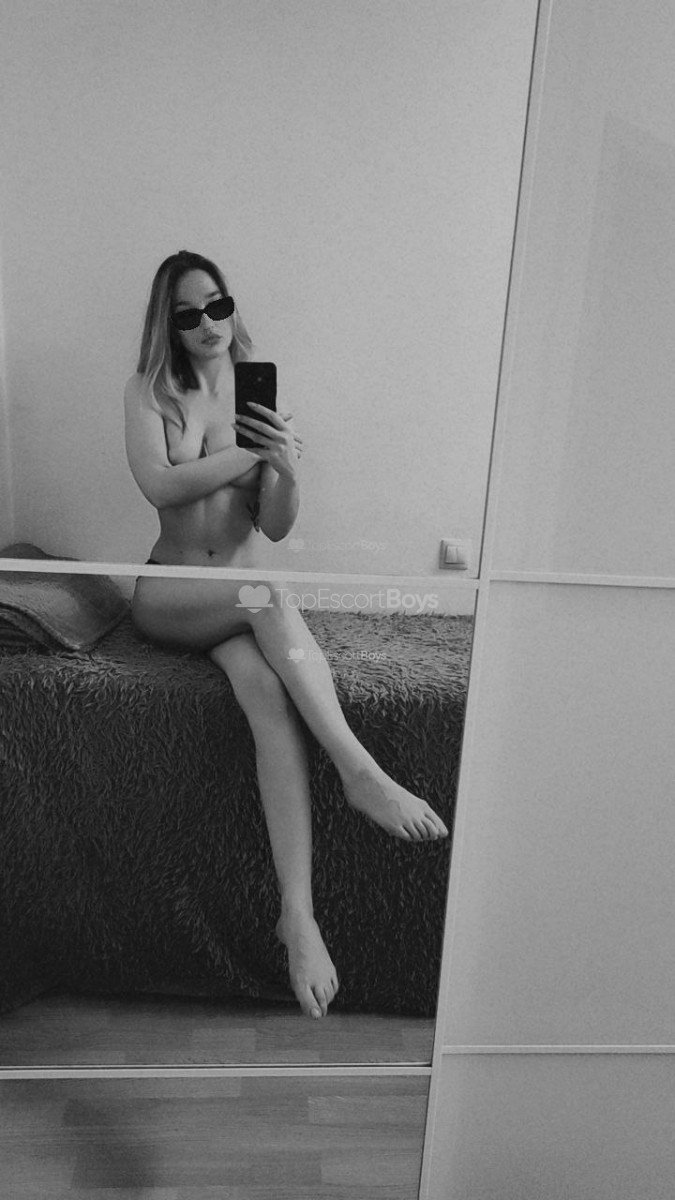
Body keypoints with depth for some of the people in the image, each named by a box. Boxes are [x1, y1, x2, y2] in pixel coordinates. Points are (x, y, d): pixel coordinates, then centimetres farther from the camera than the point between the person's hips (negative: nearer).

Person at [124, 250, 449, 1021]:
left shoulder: (265, 397, 7)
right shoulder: (149, 391, 5)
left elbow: (276, 528, 0)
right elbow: (158, 484, -13)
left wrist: (288, 471, -20)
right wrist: (252, 451, -13)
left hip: (246, 597, 1)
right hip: (167, 595, -1)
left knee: (267, 689, -32)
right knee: (265, 593, -36)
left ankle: (298, 911, -37)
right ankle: (358, 770, -37)